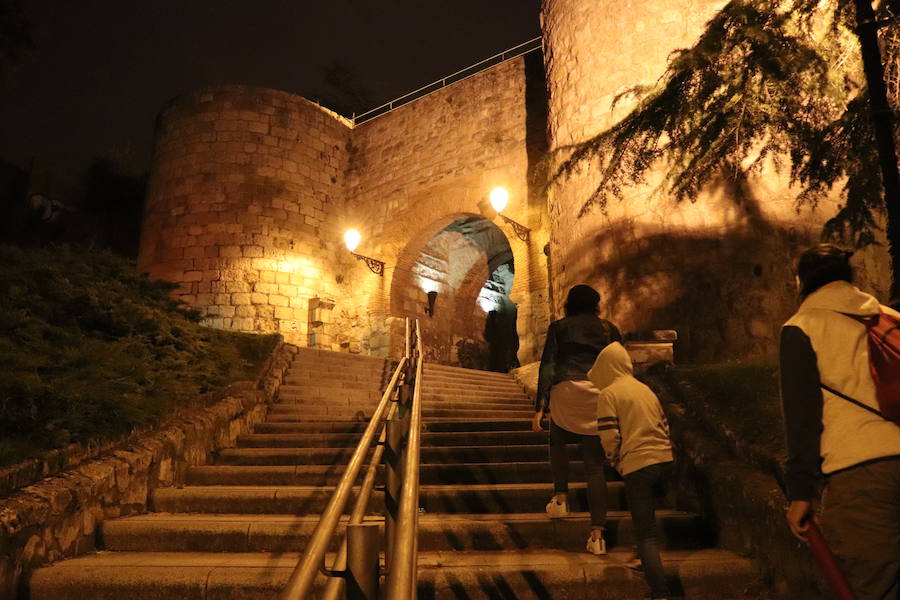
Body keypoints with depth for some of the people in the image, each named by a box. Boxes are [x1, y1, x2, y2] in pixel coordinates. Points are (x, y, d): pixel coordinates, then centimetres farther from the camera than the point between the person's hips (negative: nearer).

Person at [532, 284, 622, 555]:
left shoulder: (559, 327, 12)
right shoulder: (609, 329, 17)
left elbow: (547, 366, 2)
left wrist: (540, 407, -1)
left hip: (567, 391, -2)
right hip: (601, 394, 2)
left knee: (558, 442, 27)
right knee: (595, 464, 6)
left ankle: (561, 497, 15)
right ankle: (597, 533, 2)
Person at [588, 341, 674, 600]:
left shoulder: (609, 394, -5)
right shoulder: (646, 389, 14)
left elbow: (609, 436, -11)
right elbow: (664, 426, 18)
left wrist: (615, 461, 7)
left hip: (637, 464, -7)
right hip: (664, 460, 7)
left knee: (646, 533, -2)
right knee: (646, 514, 32)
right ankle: (646, 560, 41)